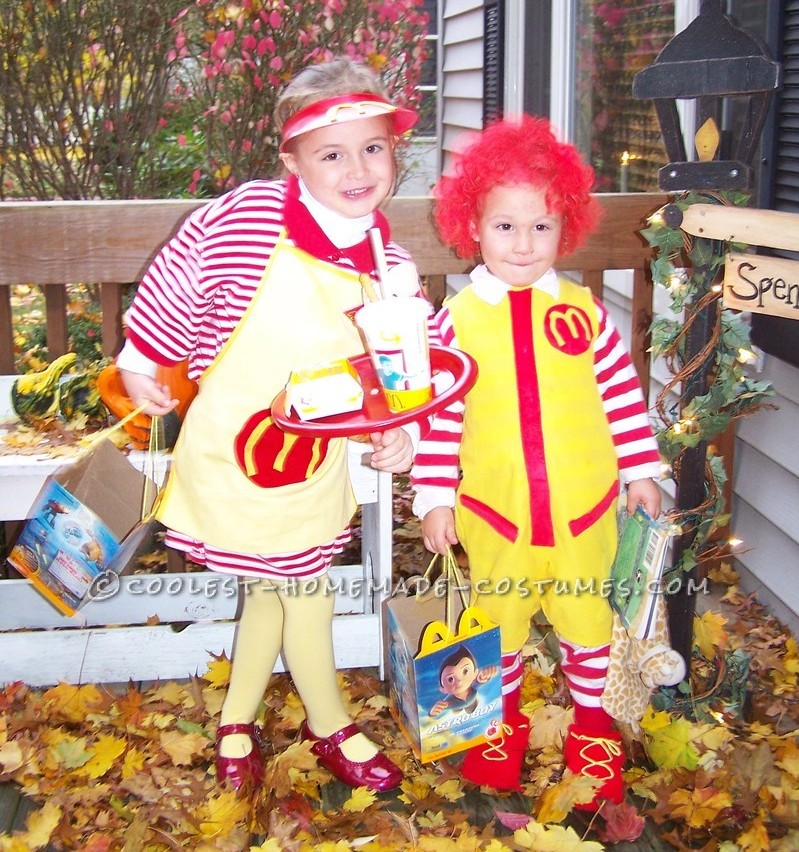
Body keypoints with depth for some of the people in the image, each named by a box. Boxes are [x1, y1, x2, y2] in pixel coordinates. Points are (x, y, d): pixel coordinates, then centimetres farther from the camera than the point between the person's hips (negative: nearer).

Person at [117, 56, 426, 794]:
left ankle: (237, 719, 41)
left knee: (276, 582, 18)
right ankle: (329, 725, 33)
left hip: (315, 455, 5)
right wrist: (139, 363, 0)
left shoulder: (391, 267, -6)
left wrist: (398, 429, -12)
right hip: (231, 444, -5)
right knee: (301, 586, 7)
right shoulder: (248, 216, -21)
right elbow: (175, 281, -8)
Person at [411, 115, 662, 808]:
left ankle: (591, 719, 39)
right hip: (495, 513, 0)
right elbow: (439, 411, -4)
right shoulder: (458, 319, -6)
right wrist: (434, 496, -4)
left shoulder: (584, 310, -3)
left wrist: (641, 469, 7)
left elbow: (621, 391, 4)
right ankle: (505, 718, 41)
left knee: (585, 614, 16)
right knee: (500, 622, 17)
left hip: (584, 507, 1)